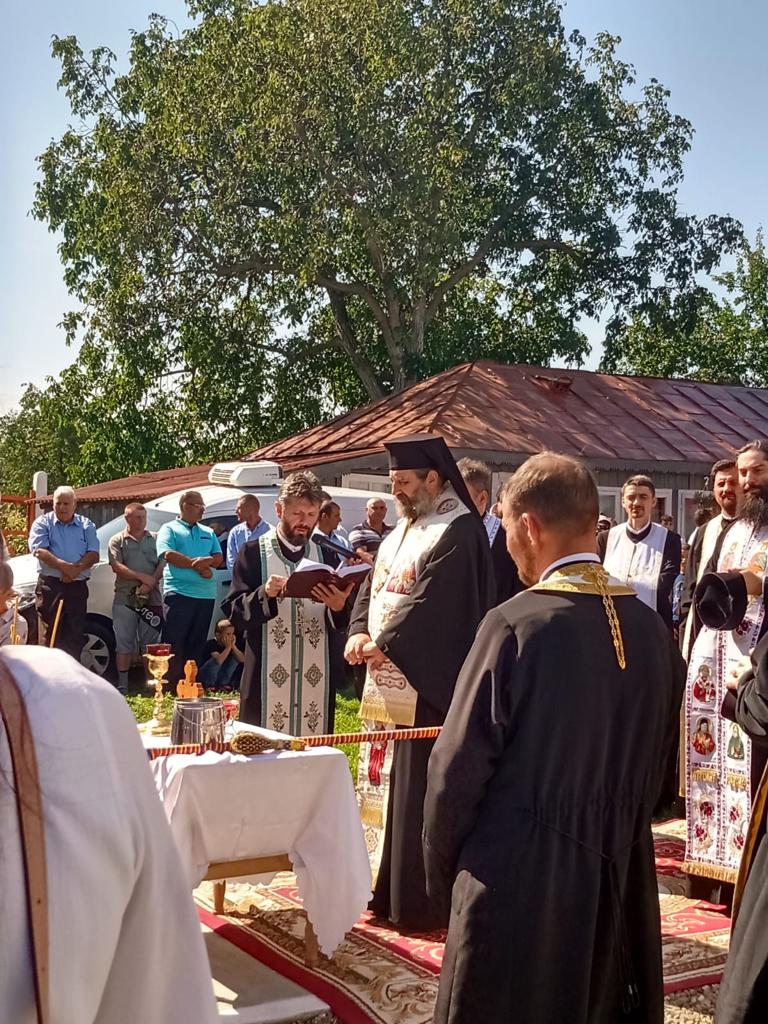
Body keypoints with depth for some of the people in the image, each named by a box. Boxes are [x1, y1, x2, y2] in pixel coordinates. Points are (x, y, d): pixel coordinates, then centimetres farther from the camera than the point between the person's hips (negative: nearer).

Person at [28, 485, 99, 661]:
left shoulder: (86, 525, 12)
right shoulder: (43, 523, 5)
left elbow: (94, 554, 2)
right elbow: (39, 551, -10)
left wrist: (76, 569, -16)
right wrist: (65, 566, -20)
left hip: (78, 586, 3)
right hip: (50, 585, -3)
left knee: (76, 635, 5)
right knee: (48, 635, -4)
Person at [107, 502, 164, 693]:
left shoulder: (156, 539, 12)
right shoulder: (117, 541, 6)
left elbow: (163, 564, 2)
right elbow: (117, 567, -6)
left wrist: (150, 584, -13)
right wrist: (142, 577, -14)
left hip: (152, 598, 1)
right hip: (124, 598, -1)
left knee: (151, 642, 4)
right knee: (124, 642, 0)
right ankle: (122, 684, 5)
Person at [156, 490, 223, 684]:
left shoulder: (208, 533, 21)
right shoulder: (169, 529, 5)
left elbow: (219, 558, 12)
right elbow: (168, 555, -11)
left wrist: (208, 561, -12)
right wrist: (197, 564, -11)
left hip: (206, 595, 6)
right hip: (179, 594, -6)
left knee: (197, 643, 8)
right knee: (174, 642, -8)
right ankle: (171, 684, -7)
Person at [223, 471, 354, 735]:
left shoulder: (326, 555, 9)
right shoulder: (253, 553, 1)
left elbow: (338, 625, 10)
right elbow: (233, 613, -3)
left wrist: (337, 607, -12)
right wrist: (265, 594, -20)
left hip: (316, 679, 3)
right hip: (267, 680, -3)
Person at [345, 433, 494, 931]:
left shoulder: (459, 532, -14)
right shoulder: (403, 530, 16)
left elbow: (431, 602, -21)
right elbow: (374, 586, 15)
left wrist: (386, 646, -17)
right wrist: (360, 633, -2)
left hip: (430, 687, -9)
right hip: (395, 683, 9)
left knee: (421, 791, -3)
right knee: (394, 786, 15)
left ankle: (424, 901, 8)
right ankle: (394, 888, 26)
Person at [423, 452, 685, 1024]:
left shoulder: (519, 624, -19)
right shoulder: (652, 629, -2)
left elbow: (458, 767, -15)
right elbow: (657, 760, 8)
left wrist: (442, 873, 0)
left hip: (518, 882, -5)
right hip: (619, 878, 5)